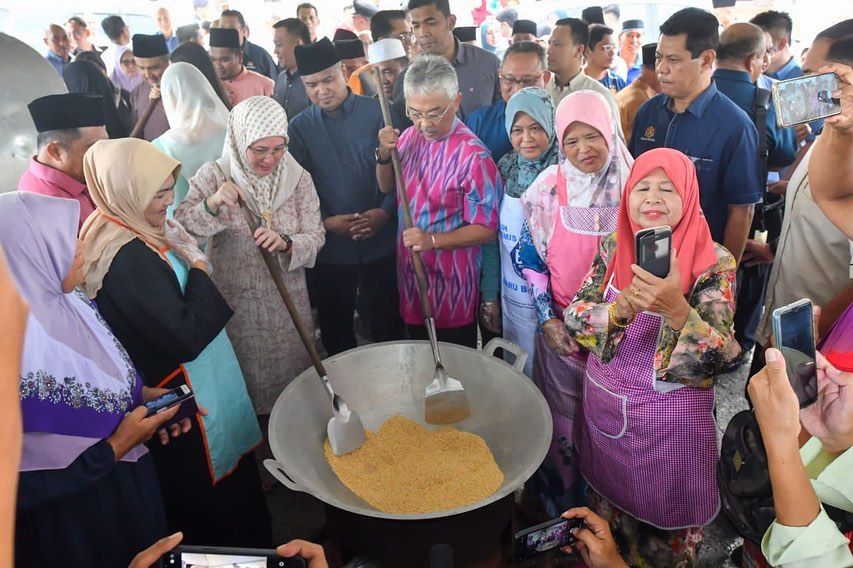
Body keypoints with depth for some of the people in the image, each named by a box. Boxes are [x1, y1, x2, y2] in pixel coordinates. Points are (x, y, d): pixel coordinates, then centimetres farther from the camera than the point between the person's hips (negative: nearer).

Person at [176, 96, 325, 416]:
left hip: (288, 302, 1)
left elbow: (315, 236, -6)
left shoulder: (298, 178, -7)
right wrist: (211, 204, -31)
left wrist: (286, 243, -27)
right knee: (246, 380, 16)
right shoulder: (213, 177, -10)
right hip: (236, 303, -1)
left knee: (293, 376, 18)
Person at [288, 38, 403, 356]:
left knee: (387, 328, 11)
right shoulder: (299, 128, 3)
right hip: (329, 248, 2)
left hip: (381, 242, -1)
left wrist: (385, 212, -16)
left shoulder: (376, 112, -2)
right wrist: (326, 222, -13)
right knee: (335, 331, 15)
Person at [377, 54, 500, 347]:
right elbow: (387, 187, 13)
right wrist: (384, 154, -6)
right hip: (410, 277, 6)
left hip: (452, 289, -6)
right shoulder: (410, 136, 0)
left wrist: (432, 240, -31)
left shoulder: (473, 157, -22)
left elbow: (486, 230, -19)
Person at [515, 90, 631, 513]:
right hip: (561, 326, 0)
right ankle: (561, 500, 37)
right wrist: (547, 319, -8)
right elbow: (528, 258, -2)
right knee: (563, 416, 12)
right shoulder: (549, 188, -6)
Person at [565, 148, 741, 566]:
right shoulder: (614, 247, -4)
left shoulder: (715, 263, -15)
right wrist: (624, 306, -30)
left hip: (671, 420, -3)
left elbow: (717, 357, -21)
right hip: (604, 406, 4)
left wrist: (676, 307, -39)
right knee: (607, 510, 25)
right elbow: (574, 316, -10)